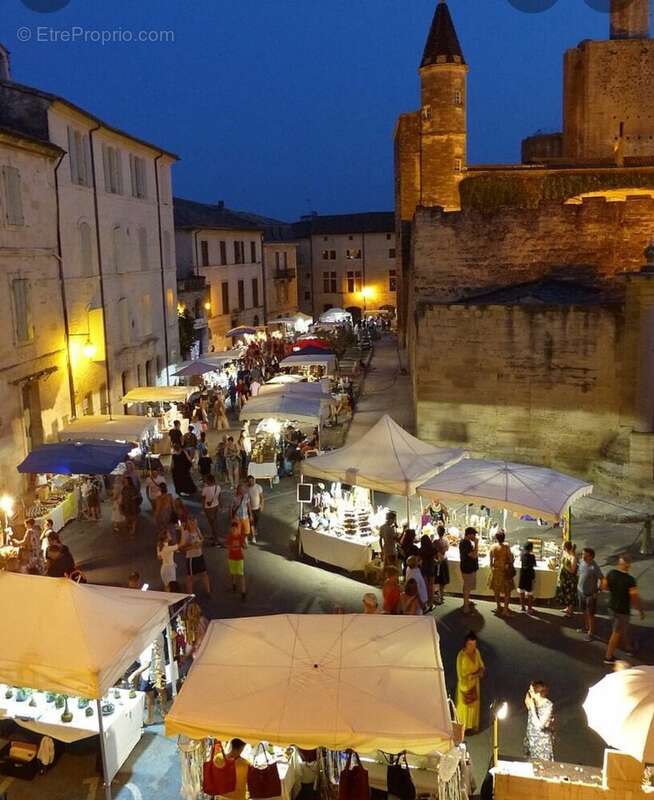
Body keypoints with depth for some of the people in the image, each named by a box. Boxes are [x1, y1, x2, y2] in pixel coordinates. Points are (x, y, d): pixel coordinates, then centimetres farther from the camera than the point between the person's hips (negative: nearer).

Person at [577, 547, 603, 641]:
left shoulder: (594, 567, -25)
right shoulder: (582, 562, -3)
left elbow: (601, 579, -21)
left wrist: (597, 591, -19)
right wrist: (578, 585, 13)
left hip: (590, 594, -7)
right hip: (581, 592, 7)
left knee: (590, 614, 5)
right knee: (584, 611, 22)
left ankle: (591, 632, 19)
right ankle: (587, 627, 41)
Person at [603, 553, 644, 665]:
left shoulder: (611, 573, -11)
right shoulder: (630, 580, -29)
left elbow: (604, 586, 4)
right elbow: (634, 599, -23)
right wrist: (641, 611, -7)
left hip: (612, 606, 6)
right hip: (623, 610, -6)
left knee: (624, 627, 30)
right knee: (617, 632, 9)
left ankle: (627, 647, 51)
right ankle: (609, 657, 19)